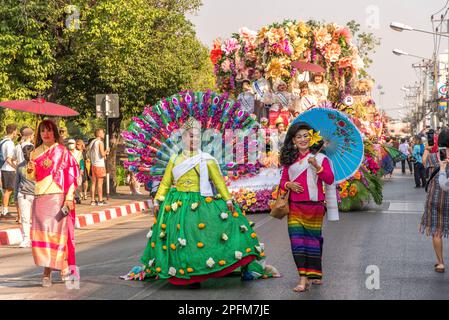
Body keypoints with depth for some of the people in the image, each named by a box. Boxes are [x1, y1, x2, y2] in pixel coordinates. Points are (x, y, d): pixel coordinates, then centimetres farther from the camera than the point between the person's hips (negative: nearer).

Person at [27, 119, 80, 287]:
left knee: (57, 231, -7)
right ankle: (47, 269, 1)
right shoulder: (36, 152, 13)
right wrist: (30, 170, -7)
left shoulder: (62, 151, 0)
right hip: (40, 197, 4)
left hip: (57, 197, -4)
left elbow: (71, 175, -4)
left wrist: (69, 198, -12)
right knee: (40, 232, -3)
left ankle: (64, 266, 0)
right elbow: (32, 177, 17)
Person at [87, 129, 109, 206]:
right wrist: (106, 151, 4)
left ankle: (93, 200, 7)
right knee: (100, 183, -5)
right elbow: (102, 154, -18)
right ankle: (100, 200, -5)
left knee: (94, 183, 7)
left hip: (93, 165, 7)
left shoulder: (91, 143, 15)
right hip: (99, 165, -7)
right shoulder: (100, 142, -9)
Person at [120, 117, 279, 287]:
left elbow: (219, 182, 2)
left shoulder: (206, 160, 6)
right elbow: (165, 183, 13)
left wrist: (228, 200, -6)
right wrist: (157, 201, 6)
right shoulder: (175, 160, 12)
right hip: (176, 205, 2)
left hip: (201, 204, -2)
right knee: (182, 238, -2)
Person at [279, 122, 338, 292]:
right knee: (297, 241, -7)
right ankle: (303, 279, -8)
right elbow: (283, 181, 15)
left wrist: (317, 166, -23)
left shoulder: (320, 158, 1)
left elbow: (330, 180, -9)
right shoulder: (290, 160, 10)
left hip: (314, 206, -2)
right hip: (295, 207, 2)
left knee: (313, 239, 7)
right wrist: (288, 185, -7)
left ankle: (315, 275, 20)